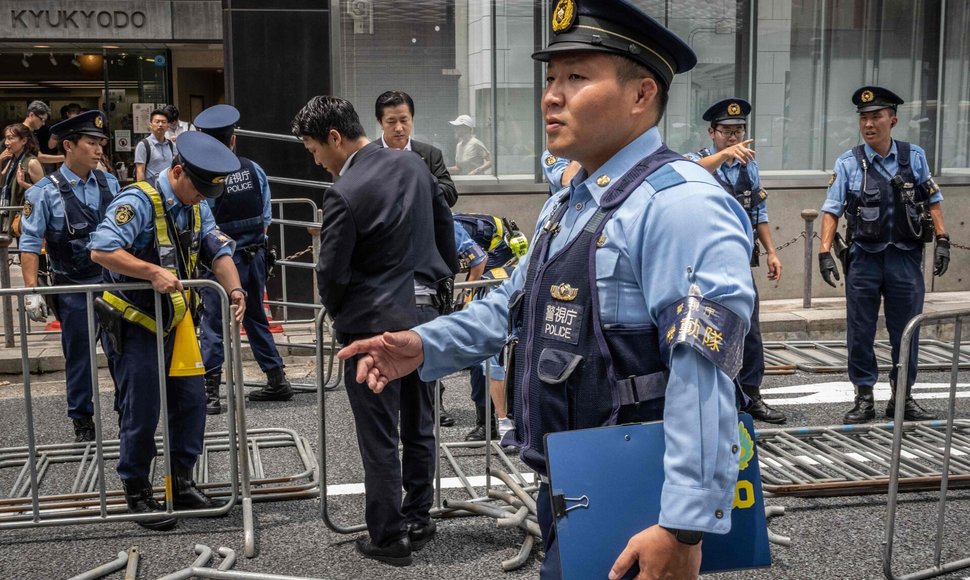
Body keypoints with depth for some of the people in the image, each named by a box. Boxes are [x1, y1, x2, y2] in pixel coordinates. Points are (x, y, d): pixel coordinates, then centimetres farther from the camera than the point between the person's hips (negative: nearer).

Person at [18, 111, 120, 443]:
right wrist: (32, 292, -14)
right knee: (78, 357, 10)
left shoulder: (109, 184, 2)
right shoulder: (46, 192, -10)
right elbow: (30, 244, -9)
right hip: (73, 288, -3)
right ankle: (82, 422, 27)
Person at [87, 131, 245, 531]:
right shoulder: (138, 202, -19)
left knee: (191, 403, 8)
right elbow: (101, 250, -28)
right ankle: (137, 493, 15)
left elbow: (219, 251, -1)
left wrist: (234, 290, -19)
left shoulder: (197, 207, 5)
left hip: (174, 322, 7)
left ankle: (181, 485, 22)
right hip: (133, 326, -7)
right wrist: (152, 271, -37)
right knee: (141, 413, -2)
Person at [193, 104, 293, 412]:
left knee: (213, 324, 3)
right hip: (255, 255, 5)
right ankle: (277, 381, 23)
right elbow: (266, 217, 7)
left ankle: (209, 392, 4)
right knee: (257, 319, 18)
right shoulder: (254, 170, 0)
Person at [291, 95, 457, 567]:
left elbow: (331, 272, -14)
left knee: (379, 436, 5)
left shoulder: (345, 193, -19)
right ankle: (419, 520, 28)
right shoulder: (414, 165, 4)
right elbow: (445, 229, 12)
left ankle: (388, 536, 15)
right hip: (424, 312, 7)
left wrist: (339, 314, 6)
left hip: (374, 323, -7)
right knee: (419, 426, 16)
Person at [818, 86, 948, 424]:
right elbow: (832, 210, -4)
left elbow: (933, 200, 10)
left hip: (906, 257, 1)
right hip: (864, 257, -1)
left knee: (906, 331, 9)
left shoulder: (914, 156, 3)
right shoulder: (848, 163, -2)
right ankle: (864, 399, 16)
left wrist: (942, 241, 3)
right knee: (860, 332, 4)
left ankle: (903, 398, 23)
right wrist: (825, 252, -12)